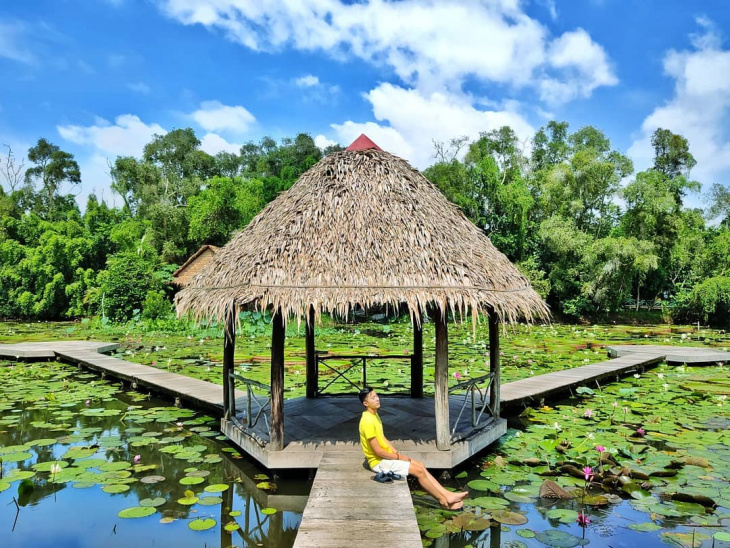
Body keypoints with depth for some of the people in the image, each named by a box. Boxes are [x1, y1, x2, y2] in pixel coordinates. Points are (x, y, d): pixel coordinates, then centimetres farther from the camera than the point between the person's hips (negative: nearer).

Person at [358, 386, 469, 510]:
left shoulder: (374, 415, 9)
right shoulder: (368, 421, -24)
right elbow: (377, 450, -23)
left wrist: (398, 453, 5)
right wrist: (398, 457, -12)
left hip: (387, 457, 10)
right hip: (379, 462, -10)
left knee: (420, 465, 2)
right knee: (418, 471, -12)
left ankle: (448, 495, 2)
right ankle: (443, 501, 3)